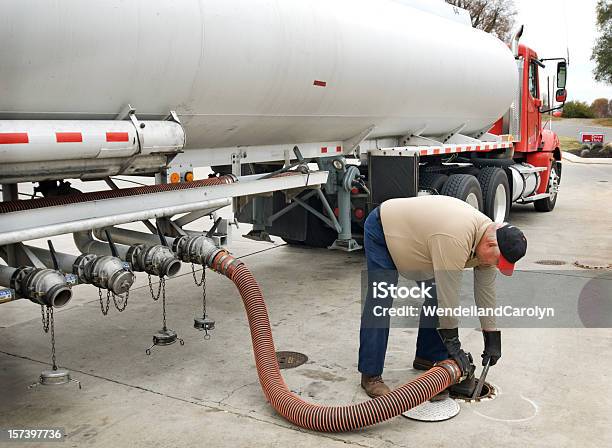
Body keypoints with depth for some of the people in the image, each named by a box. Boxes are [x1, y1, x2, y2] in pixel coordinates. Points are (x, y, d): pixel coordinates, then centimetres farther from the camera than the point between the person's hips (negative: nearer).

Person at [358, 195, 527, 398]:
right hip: (382, 231, -9)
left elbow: (486, 292, -2)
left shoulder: (488, 239, -10)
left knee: (436, 296, 4)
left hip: (414, 234, 9)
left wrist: (493, 339, 0)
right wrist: (454, 345, -25)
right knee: (380, 302, -14)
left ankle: (427, 357, 17)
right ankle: (371, 375, -7)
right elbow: (449, 294, -34)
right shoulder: (456, 238, -38)